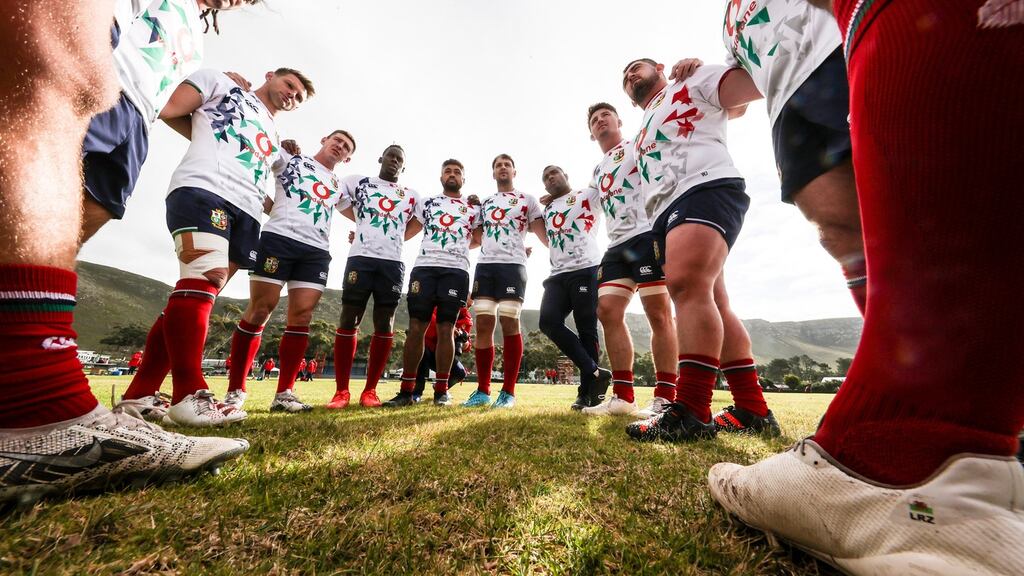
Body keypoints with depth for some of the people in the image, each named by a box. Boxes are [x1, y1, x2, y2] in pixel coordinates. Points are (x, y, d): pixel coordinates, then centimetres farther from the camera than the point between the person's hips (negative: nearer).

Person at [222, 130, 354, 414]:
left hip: (317, 251, 4)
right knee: (260, 310, -6)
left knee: (301, 315, -5)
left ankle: (285, 393, 1)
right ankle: (235, 389, 6)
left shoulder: (339, 187, 28)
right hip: (280, 237, -3)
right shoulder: (290, 157, 19)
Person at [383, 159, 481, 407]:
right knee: (416, 327, -3)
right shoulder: (427, 203, 20)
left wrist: (459, 246, 5)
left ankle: (441, 390, 9)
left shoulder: (473, 208, 18)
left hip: (456, 271, 0)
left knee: (446, 329, -1)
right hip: (424, 267, 1)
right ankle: (407, 390, 6)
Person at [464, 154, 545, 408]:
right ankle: (483, 390, 7)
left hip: (513, 265, -3)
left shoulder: (527, 200, 14)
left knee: (510, 324, -8)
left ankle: (508, 391, 2)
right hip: (485, 265, 4)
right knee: (483, 324, -1)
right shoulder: (484, 203, 24)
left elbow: (544, 235, 9)